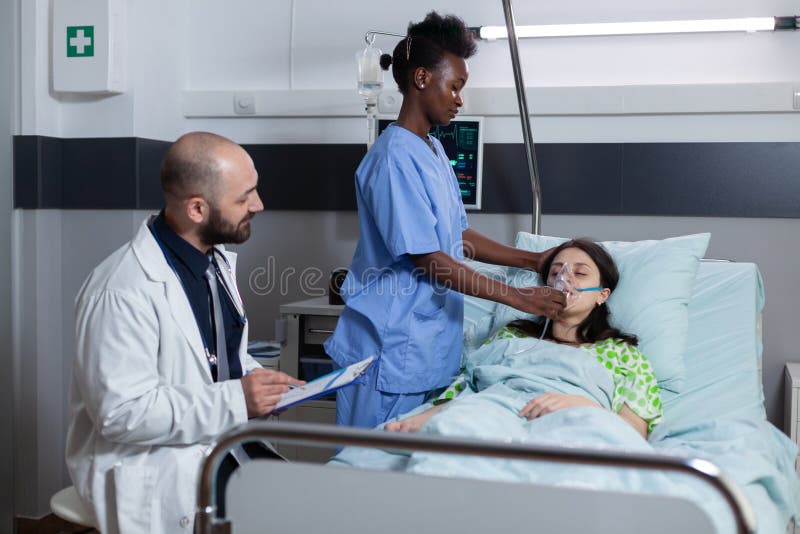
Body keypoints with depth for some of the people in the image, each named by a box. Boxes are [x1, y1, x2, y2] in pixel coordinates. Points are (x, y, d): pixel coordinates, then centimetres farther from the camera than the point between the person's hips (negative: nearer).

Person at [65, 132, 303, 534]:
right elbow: (120, 411, -23)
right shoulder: (123, 292, -20)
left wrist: (261, 382, 1)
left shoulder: (216, 260, 8)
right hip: (153, 474, -8)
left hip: (220, 447, 8)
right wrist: (235, 400, -23)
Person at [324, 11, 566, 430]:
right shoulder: (395, 157, -18)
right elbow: (428, 259, -20)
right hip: (388, 353, -9)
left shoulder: (434, 151, 13)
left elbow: (458, 236, 17)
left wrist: (534, 261, 11)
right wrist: (516, 296, -17)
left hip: (429, 350, 9)